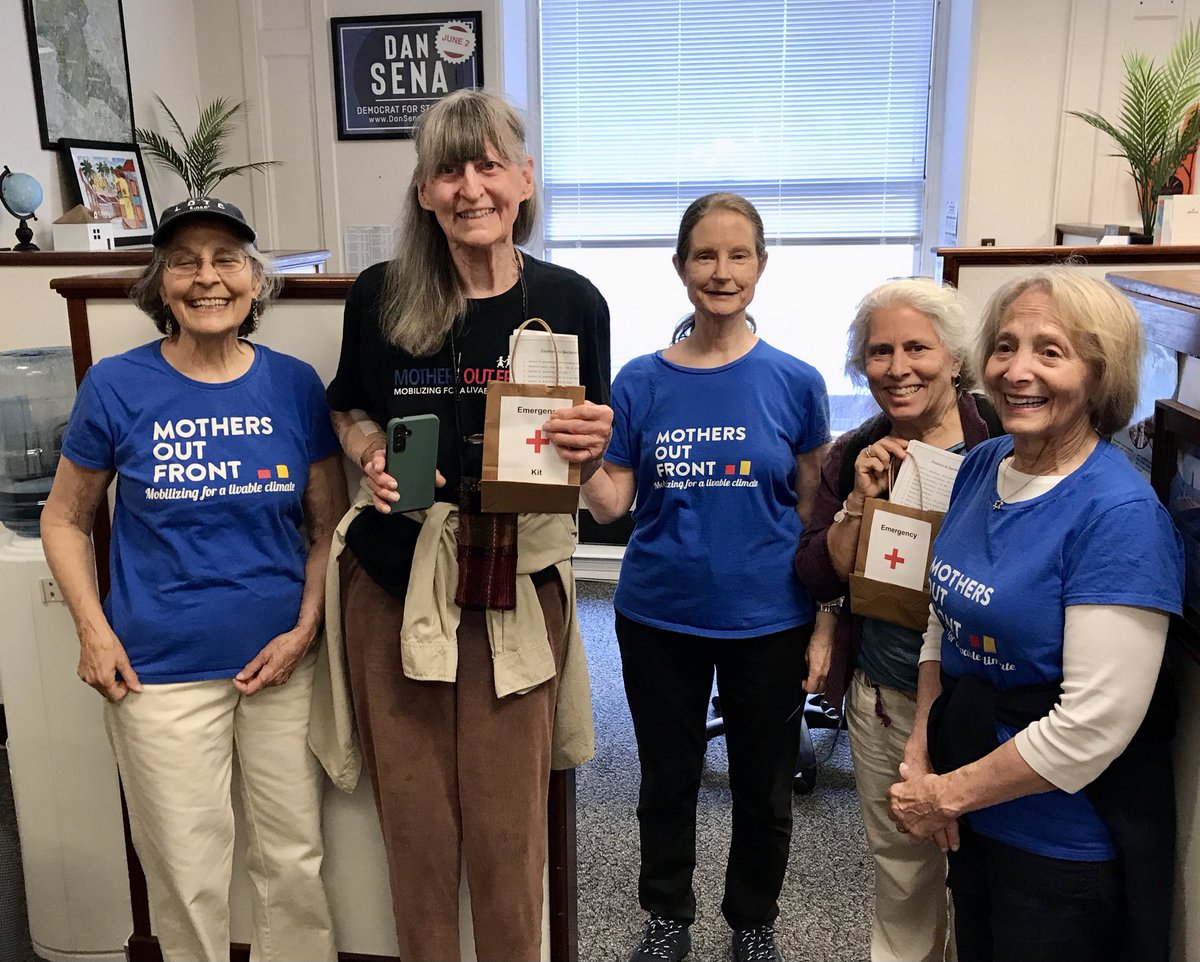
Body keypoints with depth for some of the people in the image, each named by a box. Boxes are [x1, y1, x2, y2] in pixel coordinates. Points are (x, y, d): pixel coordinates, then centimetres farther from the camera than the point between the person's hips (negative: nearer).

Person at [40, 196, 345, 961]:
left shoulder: (294, 384, -1)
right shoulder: (117, 387, -5)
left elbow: (329, 524, 4)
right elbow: (65, 520, 5)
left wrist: (305, 627, -6)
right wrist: (93, 630, -6)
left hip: (282, 662, 2)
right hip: (162, 671, -1)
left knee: (296, 861, 14)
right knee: (189, 876, 11)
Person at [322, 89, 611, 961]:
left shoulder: (570, 302, -4)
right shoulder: (380, 297, -4)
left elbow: (587, 460, 6)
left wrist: (589, 448, -16)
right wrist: (372, 457, -8)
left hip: (518, 580, 0)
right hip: (394, 576, 1)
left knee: (510, 815, 7)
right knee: (413, 807, 12)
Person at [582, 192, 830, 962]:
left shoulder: (795, 382, -6)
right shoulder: (640, 382, -3)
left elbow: (812, 510, 1)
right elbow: (612, 503, -4)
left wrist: (823, 622, -3)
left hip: (768, 619, 0)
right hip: (658, 617, 1)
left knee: (763, 786, 16)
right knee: (667, 780, 17)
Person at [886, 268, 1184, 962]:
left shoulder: (1119, 513, -22)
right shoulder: (981, 466, -1)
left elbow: (1096, 722, -25)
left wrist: (949, 793, -15)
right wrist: (921, 754, -2)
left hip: (1066, 845, -6)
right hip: (974, 817, 6)